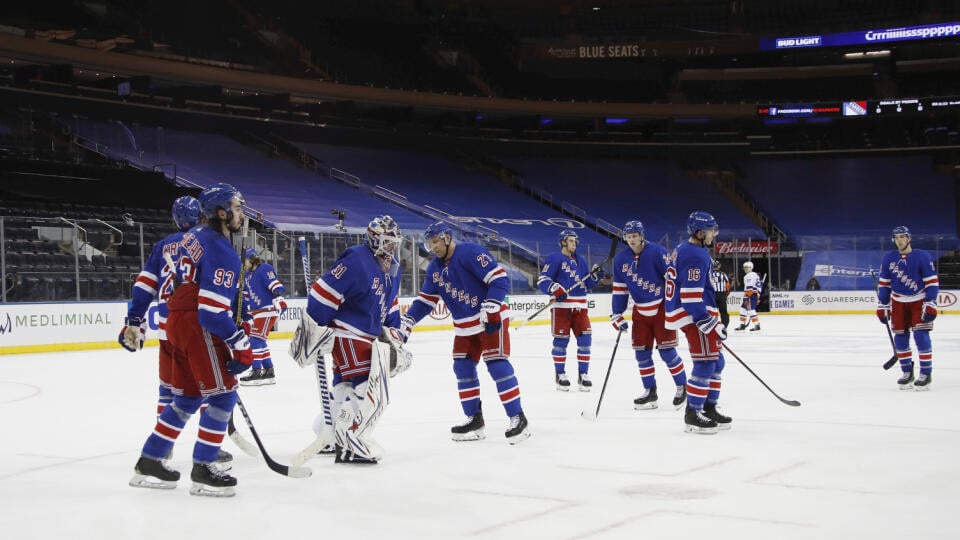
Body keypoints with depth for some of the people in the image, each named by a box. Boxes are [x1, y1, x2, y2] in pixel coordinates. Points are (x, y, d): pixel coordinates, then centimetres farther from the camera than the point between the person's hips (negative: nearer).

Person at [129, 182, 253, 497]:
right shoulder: (222, 251, -16)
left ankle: (148, 464, 22)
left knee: (187, 398, 16)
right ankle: (202, 471, -4)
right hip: (197, 327, -10)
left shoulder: (195, 237, 13)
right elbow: (213, 309, -21)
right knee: (222, 395, -5)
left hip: (178, 321, 10)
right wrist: (239, 342, -16)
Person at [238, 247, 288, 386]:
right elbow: (245, 295, 25)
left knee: (256, 338, -13)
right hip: (256, 311, 10)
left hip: (268, 309, -10)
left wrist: (279, 298, -33)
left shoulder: (265, 269, -11)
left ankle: (257, 372, -12)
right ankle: (268, 371, 20)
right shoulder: (247, 274, 17)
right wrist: (244, 311, 27)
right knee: (259, 340, 12)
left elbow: (275, 285, -22)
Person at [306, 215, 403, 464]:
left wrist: (394, 333, 14)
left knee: (347, 387, 20)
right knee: (370, 391, -16)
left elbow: (391, 304, 22)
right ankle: (348, 445, -14)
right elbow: (323, 291, -22)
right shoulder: (356, 261, -21)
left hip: (367, 337, 10)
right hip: (347, 334, -10)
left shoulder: (392, 269, 10)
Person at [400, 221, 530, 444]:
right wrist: (407, 321, 3)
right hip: (465, 326, 8)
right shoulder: (434, 268, 8)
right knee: (463, 368, 6)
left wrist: (491, 307, -32)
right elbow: (426, 299, 13)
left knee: (496, 364, -14)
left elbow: (499, 278, -23)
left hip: (492, 318, -8)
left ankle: (518, 418, -10)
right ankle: (474, 419, 15)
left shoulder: (471, 252, -18)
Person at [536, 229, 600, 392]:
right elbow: (542, 280, -8)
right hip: (561, 305, -5)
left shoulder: (581, 260, 18)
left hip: (580, 306, 5)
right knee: (561, 340, -2)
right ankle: (560, 374, 10)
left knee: (585, 338, -1)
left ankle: (583, 374, 7)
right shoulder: (554, 258, -2)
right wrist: (555, 289, -24)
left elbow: (588, 284, 21)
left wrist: (595, 276, 1)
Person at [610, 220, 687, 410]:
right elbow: (619, 289, 7)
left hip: (663, 307, -5)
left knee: (666, 350, -7)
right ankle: (650, 392, 17)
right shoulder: (621, 259, 0)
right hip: (640, 311, 5)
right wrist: (617, 315, 4)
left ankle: (682, 387, 10)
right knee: (641, 352, 5)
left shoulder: (657, 252, -16)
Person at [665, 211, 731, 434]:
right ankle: (692, 415, -8)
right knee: (705, 363, -11)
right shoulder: (696, 255, -17)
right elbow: (691, 295, -24)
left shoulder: (684, 250, 17)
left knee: (716, 362, 16)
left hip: (696, 314, 11)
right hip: (693, 315, -11)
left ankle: (708, 409, 22)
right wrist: (709, 322, -26)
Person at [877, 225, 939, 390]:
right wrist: (882, 306, 3)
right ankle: (907, 373, 14)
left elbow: (932, 281, -13)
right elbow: (884, 283, 5)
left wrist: (930, 304, -19)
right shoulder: (889, 258, -2)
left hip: (919, 301, -4)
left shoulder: (922, 256, -13)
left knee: (921, 335, -13)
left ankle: (926, 373, -7)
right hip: (898, 302, 4)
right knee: (900, 337, 2)